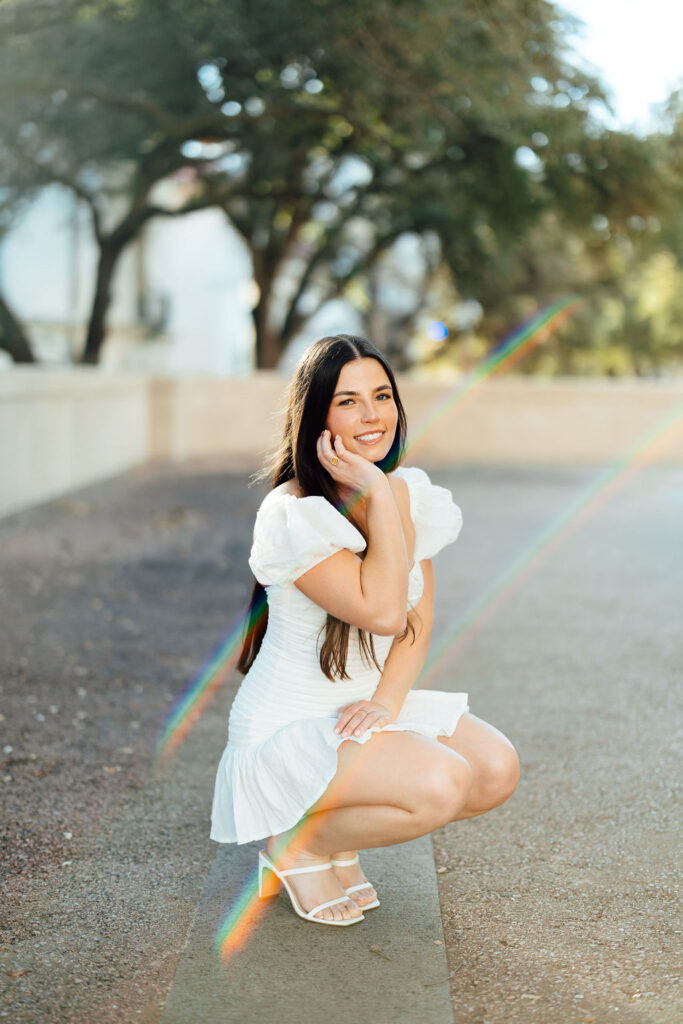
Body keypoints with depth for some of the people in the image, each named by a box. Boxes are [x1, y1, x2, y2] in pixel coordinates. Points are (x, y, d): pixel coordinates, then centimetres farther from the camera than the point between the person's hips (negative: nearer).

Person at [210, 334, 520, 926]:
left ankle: (339, 838, 9)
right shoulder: (292, 514, -20)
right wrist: (378, 496, -25)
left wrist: (388, 700, -13)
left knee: (497, 770, -12)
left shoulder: (412, 491, 3)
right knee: (441, 784, -28)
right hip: (290, 725, -7)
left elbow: (420, 616, 3)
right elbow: (382, 611, -27)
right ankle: (295, 845, -1)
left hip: (368, 707, 7)